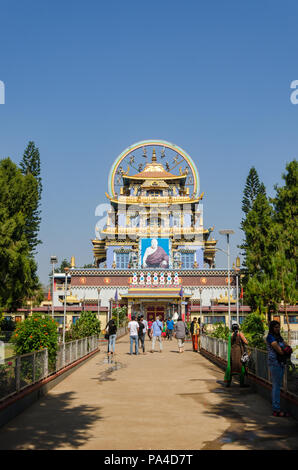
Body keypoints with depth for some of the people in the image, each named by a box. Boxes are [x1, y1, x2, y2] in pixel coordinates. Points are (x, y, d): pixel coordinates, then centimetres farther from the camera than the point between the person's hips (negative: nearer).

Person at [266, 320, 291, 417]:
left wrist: (285, 349, -10)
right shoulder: (270, 337, -11)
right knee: (276, 386, -8)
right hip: (274, 363, -9)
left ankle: (276, 408, 17)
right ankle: (276, 410, -5)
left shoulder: (279, 337, 17)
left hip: (281, 363, 9)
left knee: (277, 386, 11)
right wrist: (285, 350, 1)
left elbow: (288, 347, 11)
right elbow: (279, 351, -18)